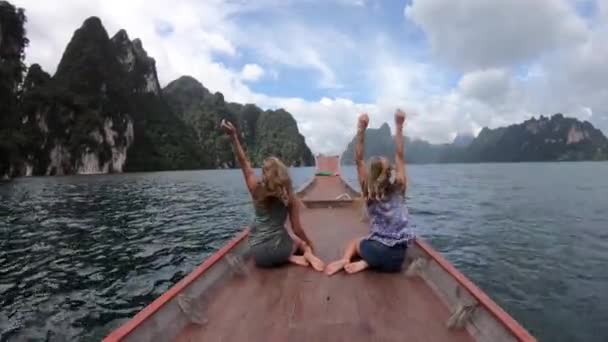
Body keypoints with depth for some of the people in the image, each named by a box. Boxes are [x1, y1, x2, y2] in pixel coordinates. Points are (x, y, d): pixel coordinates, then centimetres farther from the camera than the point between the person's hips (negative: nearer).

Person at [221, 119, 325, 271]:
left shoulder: (256, 190, -6)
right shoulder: (290, 197, -5)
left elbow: (244, 162, 0)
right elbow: (297, 229, -2)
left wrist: (233, 136, -2)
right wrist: (309, 244, 15)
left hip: (257, 252, 1)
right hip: (277, 248, 0)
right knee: (300, 240, 34)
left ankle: (290, 257, 4)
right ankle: (308, 254, 0)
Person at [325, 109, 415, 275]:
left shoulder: (369, 191, -2)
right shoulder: (399, 189, 1)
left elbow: (359, 160, -5)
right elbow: (399, 155, 5)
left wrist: (361, 130, -11)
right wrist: (399, 126, 2)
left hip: (376, 251, -1)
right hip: (398, 257, 1)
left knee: (354, 242, 33)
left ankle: (346, 259, 2)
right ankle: (366, 262, 3)